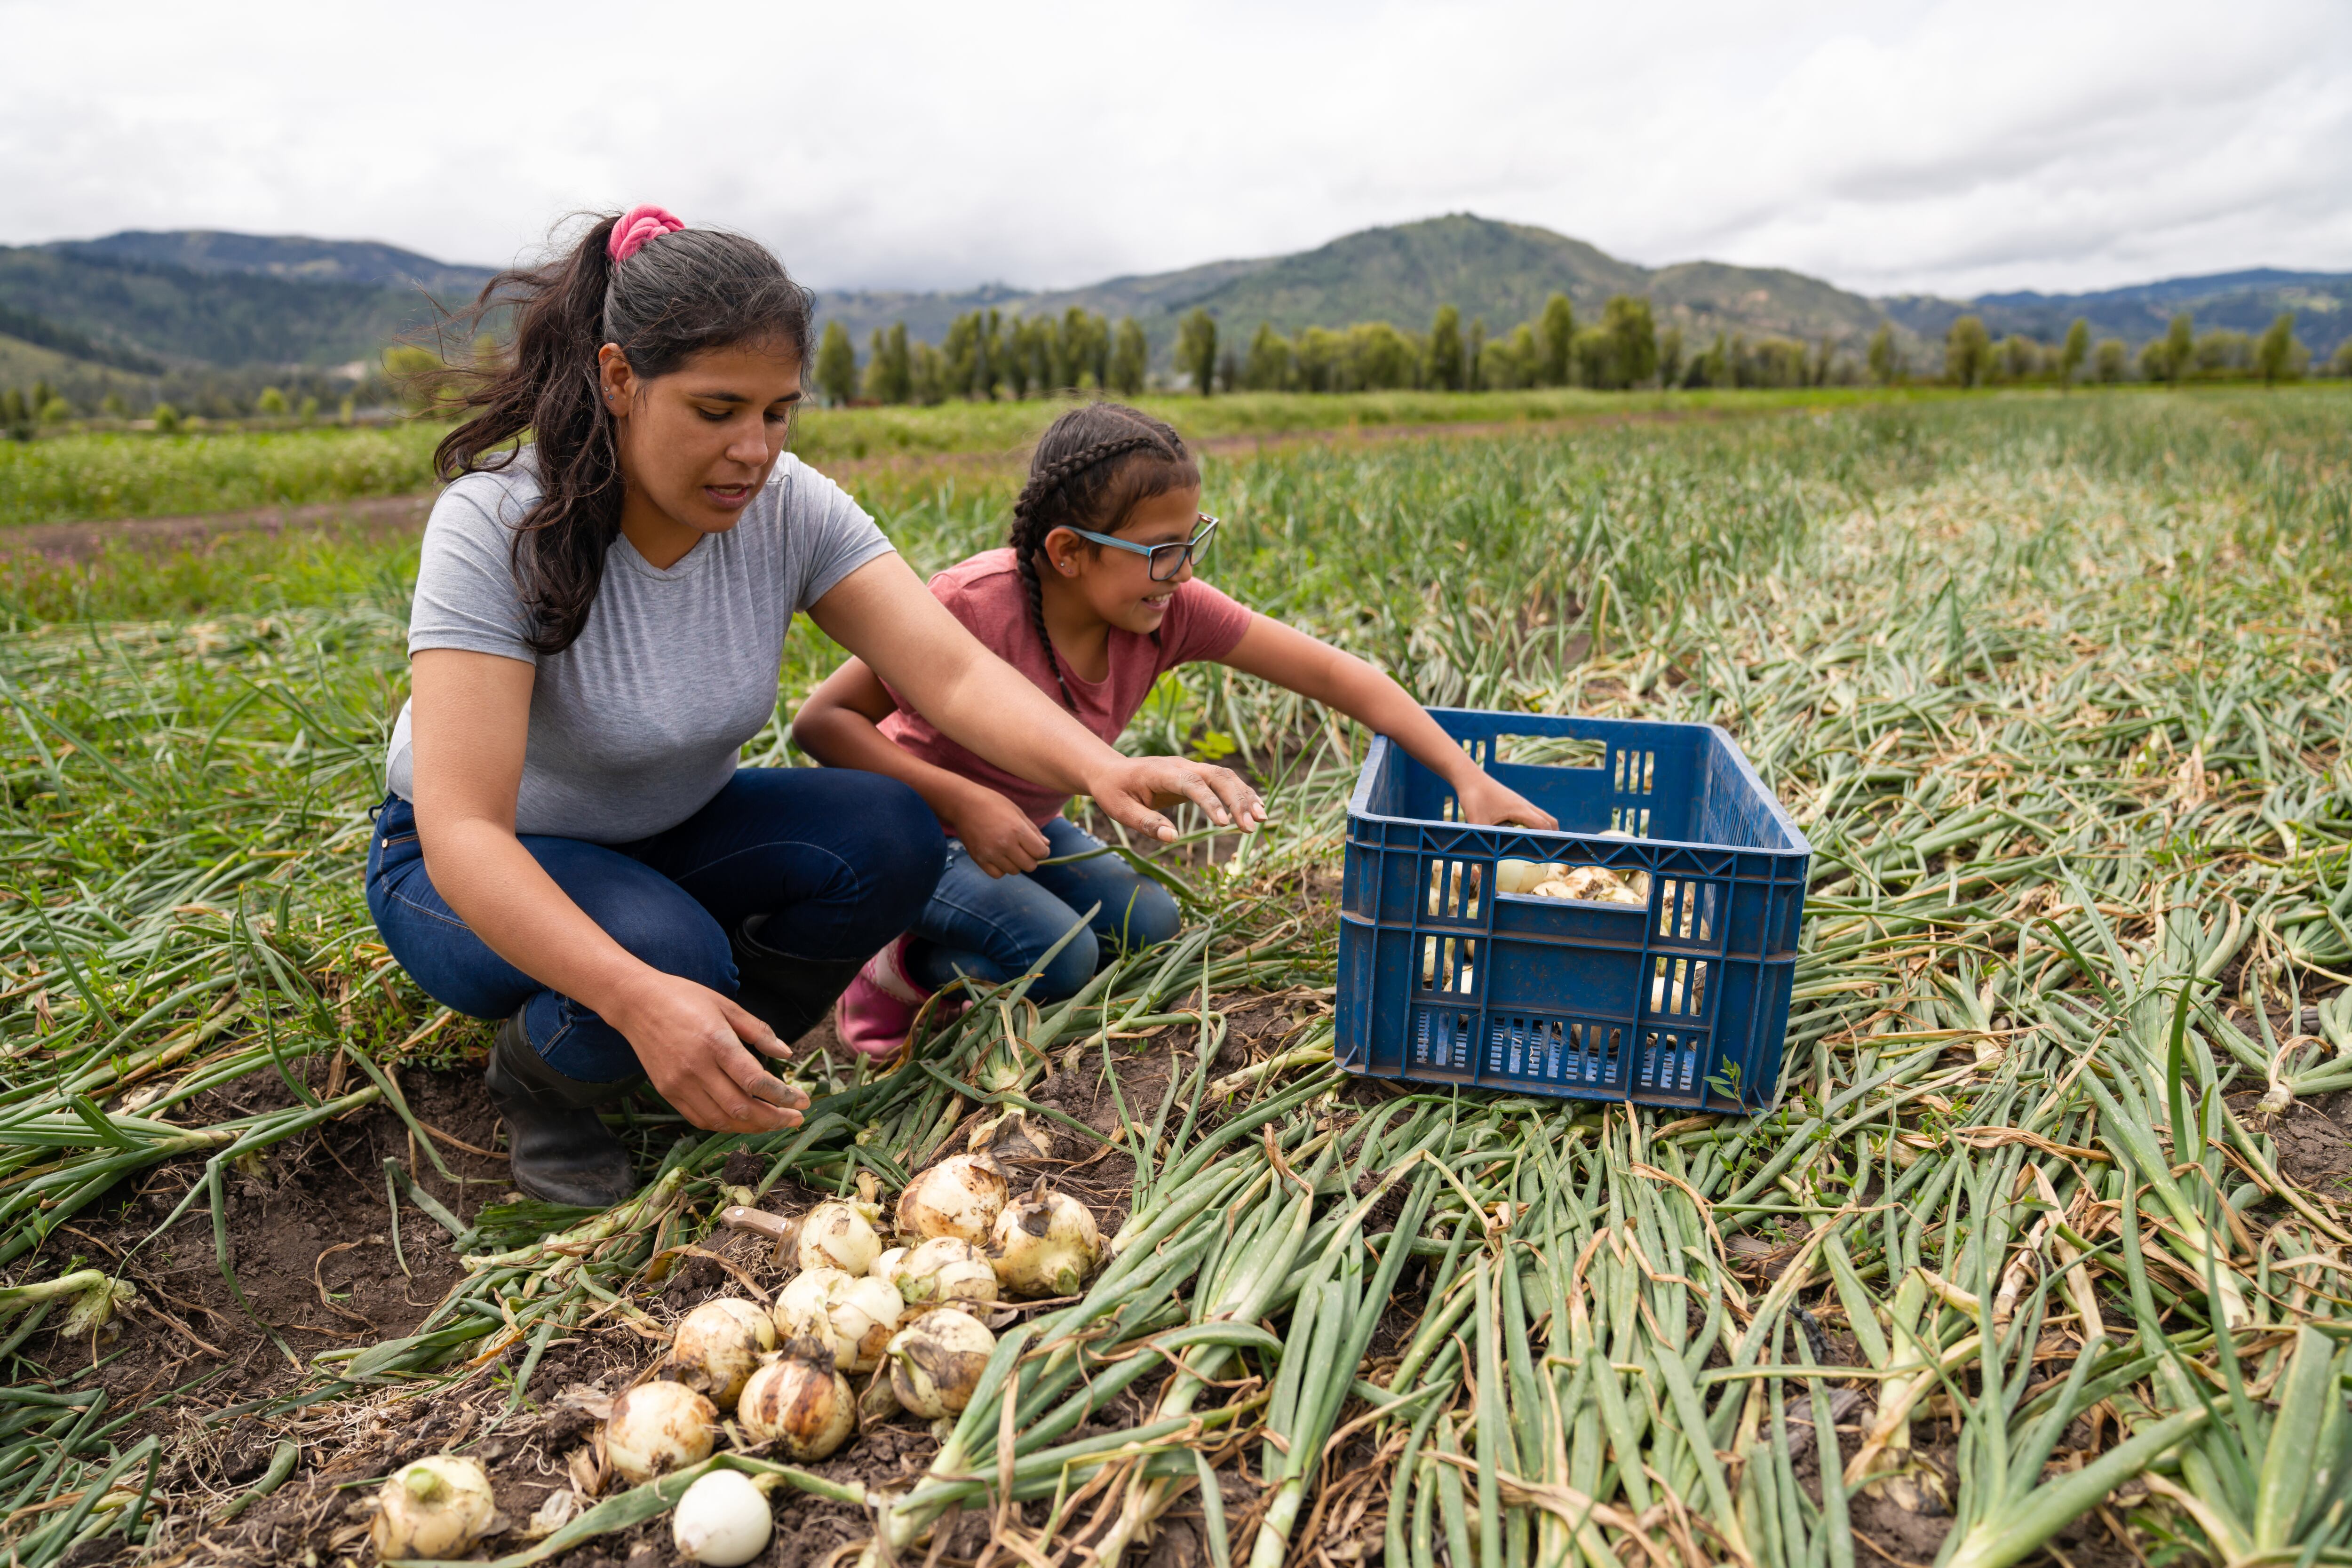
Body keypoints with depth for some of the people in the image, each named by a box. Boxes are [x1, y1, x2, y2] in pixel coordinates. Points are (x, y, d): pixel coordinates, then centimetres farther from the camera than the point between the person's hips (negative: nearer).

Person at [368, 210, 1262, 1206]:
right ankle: (538, 1081, 1)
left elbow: (952, 673, -25)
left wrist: (1102, 770, -46)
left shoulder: (788, 507, -16)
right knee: (670, 952, -36)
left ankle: (716, 1069, 2)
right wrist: (638, 1000, -51)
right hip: (483, 873, -4)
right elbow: (461, 832, -35)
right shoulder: (496, 527, -28)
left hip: (672, 838, 5)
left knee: (892, 837, -22)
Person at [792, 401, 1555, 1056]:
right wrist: (962, 800, -37)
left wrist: (1468, 777, -23)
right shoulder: (973, 607, -33)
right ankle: (895, 965, 3)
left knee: (1147, 925, -8)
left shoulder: (1169, 610, -18)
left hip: (1020, 826, 6)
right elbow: (821, 720, -27)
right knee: (1059, 956, -24)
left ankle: (946, 932, 10)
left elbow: (1330, 673, -18)